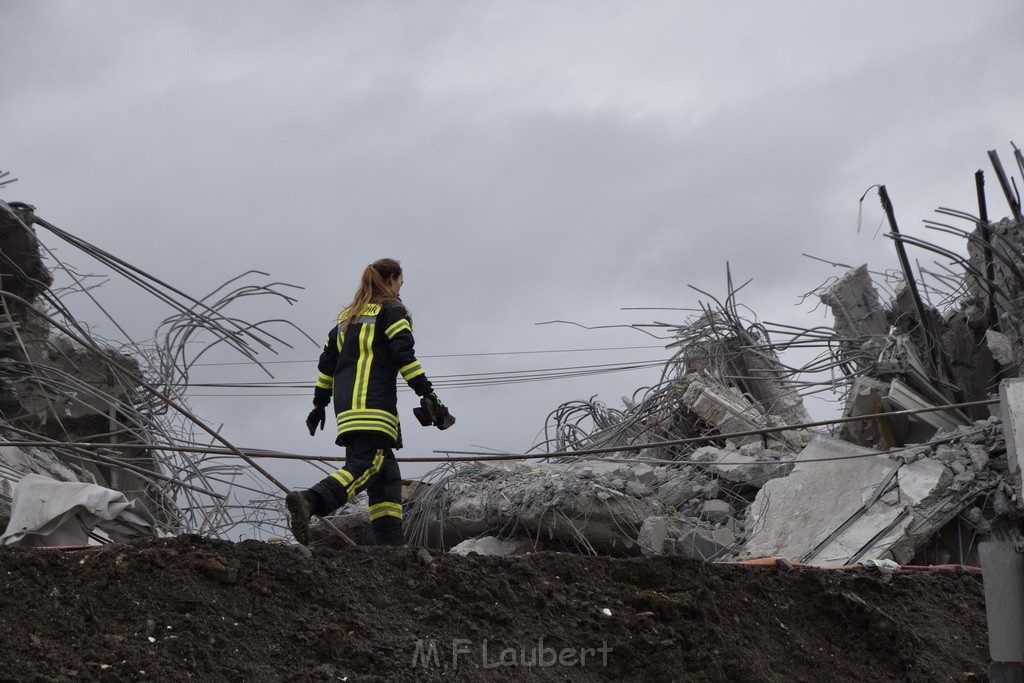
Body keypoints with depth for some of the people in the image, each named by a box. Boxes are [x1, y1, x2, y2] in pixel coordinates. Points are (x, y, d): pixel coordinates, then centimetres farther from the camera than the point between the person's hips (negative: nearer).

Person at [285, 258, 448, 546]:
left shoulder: (347, 316, 26)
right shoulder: (391, 310, 4)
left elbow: (327, 362, 23)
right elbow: (404, 354, -9)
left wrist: (319, 404, 27)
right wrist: (426, 392, -11)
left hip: (346, 404, 8)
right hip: (374, 403, -8)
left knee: (387, 474, 9)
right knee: (367, 466, -18)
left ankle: (390, 542, 2)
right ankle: (310, 501, -39)